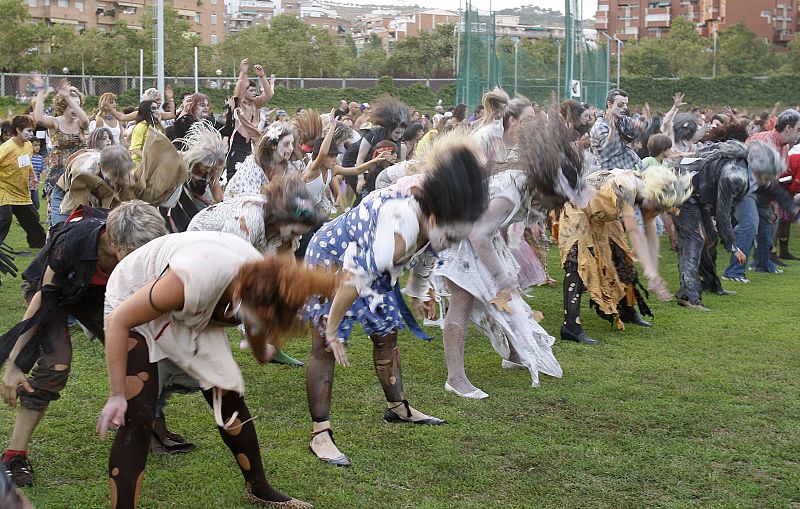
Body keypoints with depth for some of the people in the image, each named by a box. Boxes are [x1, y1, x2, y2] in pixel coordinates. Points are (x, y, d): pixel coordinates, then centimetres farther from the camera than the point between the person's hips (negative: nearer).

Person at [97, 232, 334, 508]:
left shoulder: (263, 283, -23)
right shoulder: (193, 280, -44)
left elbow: (258, 328, 6)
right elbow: (118, 321, -31)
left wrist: (263, 353, 29)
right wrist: (117, 395, -28)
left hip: (196, 316, 6)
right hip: (134, 306, -6)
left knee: (230, 400, 5)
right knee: (136, 418, -18)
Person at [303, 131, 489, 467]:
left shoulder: (434, 220, -14)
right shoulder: (400, 229, -42)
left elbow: (425, 254, 9)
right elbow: (354, 278, -37)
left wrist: (417, 295, 25)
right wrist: (332, 329, -25)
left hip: (370, 262, 8)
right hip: (331, 260, -8)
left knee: (387, 335, 15)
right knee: (325, 348, -10)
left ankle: (397, 407, 32)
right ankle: (320, 434, -8)